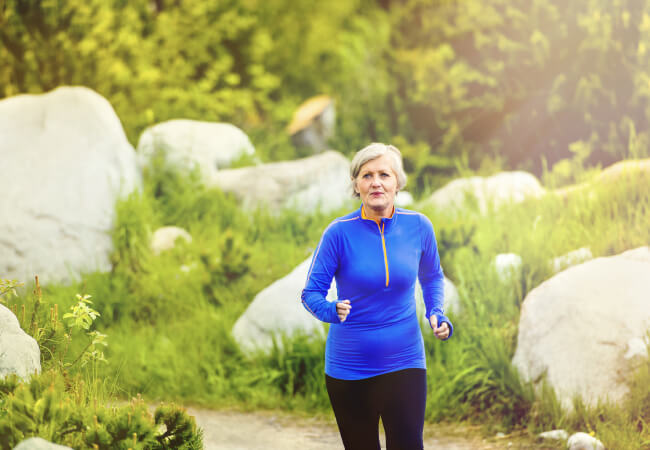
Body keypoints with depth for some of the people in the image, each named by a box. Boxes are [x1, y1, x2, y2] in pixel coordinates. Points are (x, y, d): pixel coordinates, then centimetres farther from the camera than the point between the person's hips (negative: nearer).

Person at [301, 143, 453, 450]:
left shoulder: (418, 227, -2)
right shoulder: (340, 233, -10)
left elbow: (432, 277, 17)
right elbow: (311, 293, -6)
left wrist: (436, 314, 0)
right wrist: (332, 311, -27)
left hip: (404, 363, 1)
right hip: (348, 367, -1)